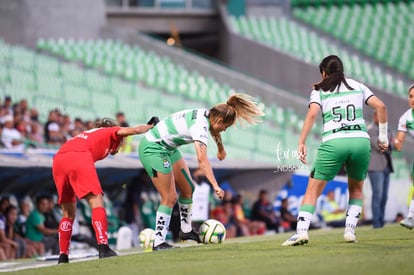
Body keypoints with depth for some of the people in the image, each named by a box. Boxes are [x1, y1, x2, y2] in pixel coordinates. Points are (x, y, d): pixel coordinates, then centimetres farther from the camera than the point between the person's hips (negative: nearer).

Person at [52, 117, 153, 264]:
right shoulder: (111, 132, 24)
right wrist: (152, 126, 28)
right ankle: (103, 247, -20)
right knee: (97, 203, -5)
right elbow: (134, 130, 14)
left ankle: (63, 256, 11)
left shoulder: (88, 134, 41)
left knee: (68, 212, 15)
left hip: (58, 159, 6)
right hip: (79, 158, -6)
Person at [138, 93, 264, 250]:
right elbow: (202, 160, -39)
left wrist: (221, 148, 43)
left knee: (188, 189, 13)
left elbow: (214, 131, 26)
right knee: (170, 198, -11)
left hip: (168, 148, 10)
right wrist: (215, 186, -45)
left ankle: (186, 230, 26)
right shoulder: (200, 127, -28)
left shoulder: (207, 114, 0)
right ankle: (159, 242, -8)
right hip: (153, 149, -10)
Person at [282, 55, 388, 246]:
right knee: (356, 189, 23)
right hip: (361, 140, 2)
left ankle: (301, 231, -13)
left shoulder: (319, 90, 12)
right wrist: (382, 136, 15)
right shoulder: (357, 86, 19)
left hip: (333, 142, -2)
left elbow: (312, 114, -5)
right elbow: (380, 106, 9)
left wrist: (301, 143, -7)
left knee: (313, 190, 4)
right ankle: (350, 229, 8)